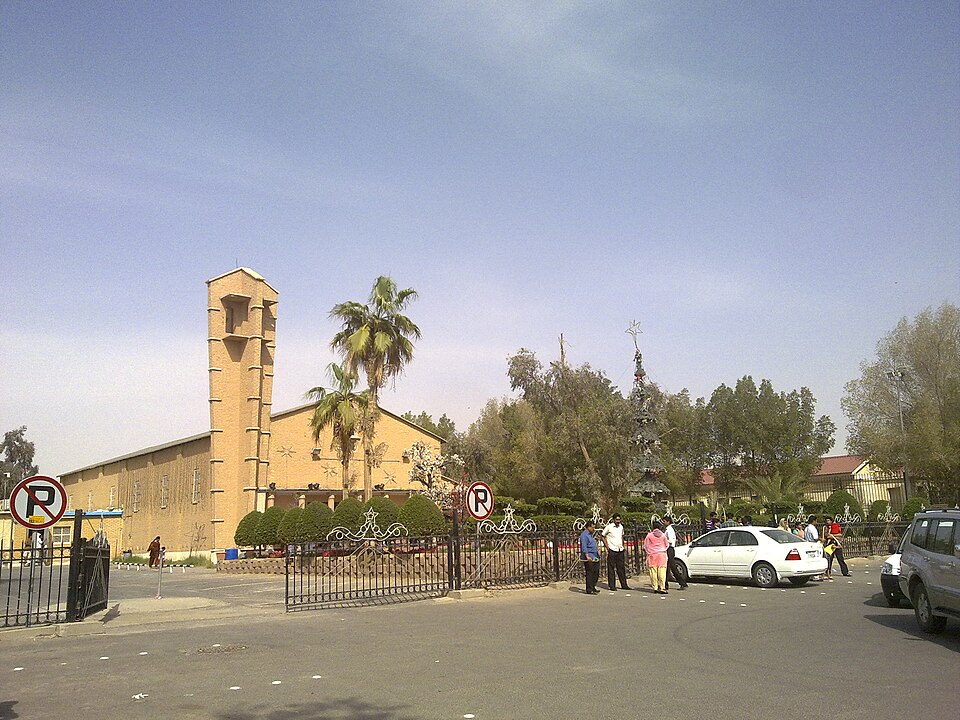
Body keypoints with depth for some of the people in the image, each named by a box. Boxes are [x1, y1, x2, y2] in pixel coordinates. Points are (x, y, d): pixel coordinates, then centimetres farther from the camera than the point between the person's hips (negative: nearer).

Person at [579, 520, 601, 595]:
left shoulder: (590, 534, 21)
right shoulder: (584, 535, -11)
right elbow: (584, 547, -19)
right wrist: (587, 556, -25)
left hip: (595, 557, 10)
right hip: (589, 558, -10)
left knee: (596, 573, 11)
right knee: (590, 574, -6)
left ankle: (593, 588, 22)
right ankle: (589, 590, -2)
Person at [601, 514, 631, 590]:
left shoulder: (621, 527, 8)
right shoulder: (609, 527, -8)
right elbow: (602, 536, -1)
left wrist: (622, 546, 14)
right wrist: (607, 546, -6)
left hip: (620, 550, 5)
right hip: (612, 550, -5)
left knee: (621, 568, 8)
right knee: (611, 568, 0)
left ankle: (624, 585, 14)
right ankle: (612, 586, 4)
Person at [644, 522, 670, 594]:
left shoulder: (649, 535, -2)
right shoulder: (663, 535, 1)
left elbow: (645, 546, 3)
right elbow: (667, 545, 11)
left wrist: (647, 551, 21)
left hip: (652, 555, 0)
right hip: (662, 555, 1)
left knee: (653, 571, 4)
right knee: (662, 572, -2)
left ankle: (655, 587, 4)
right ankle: (662, 588, -9)